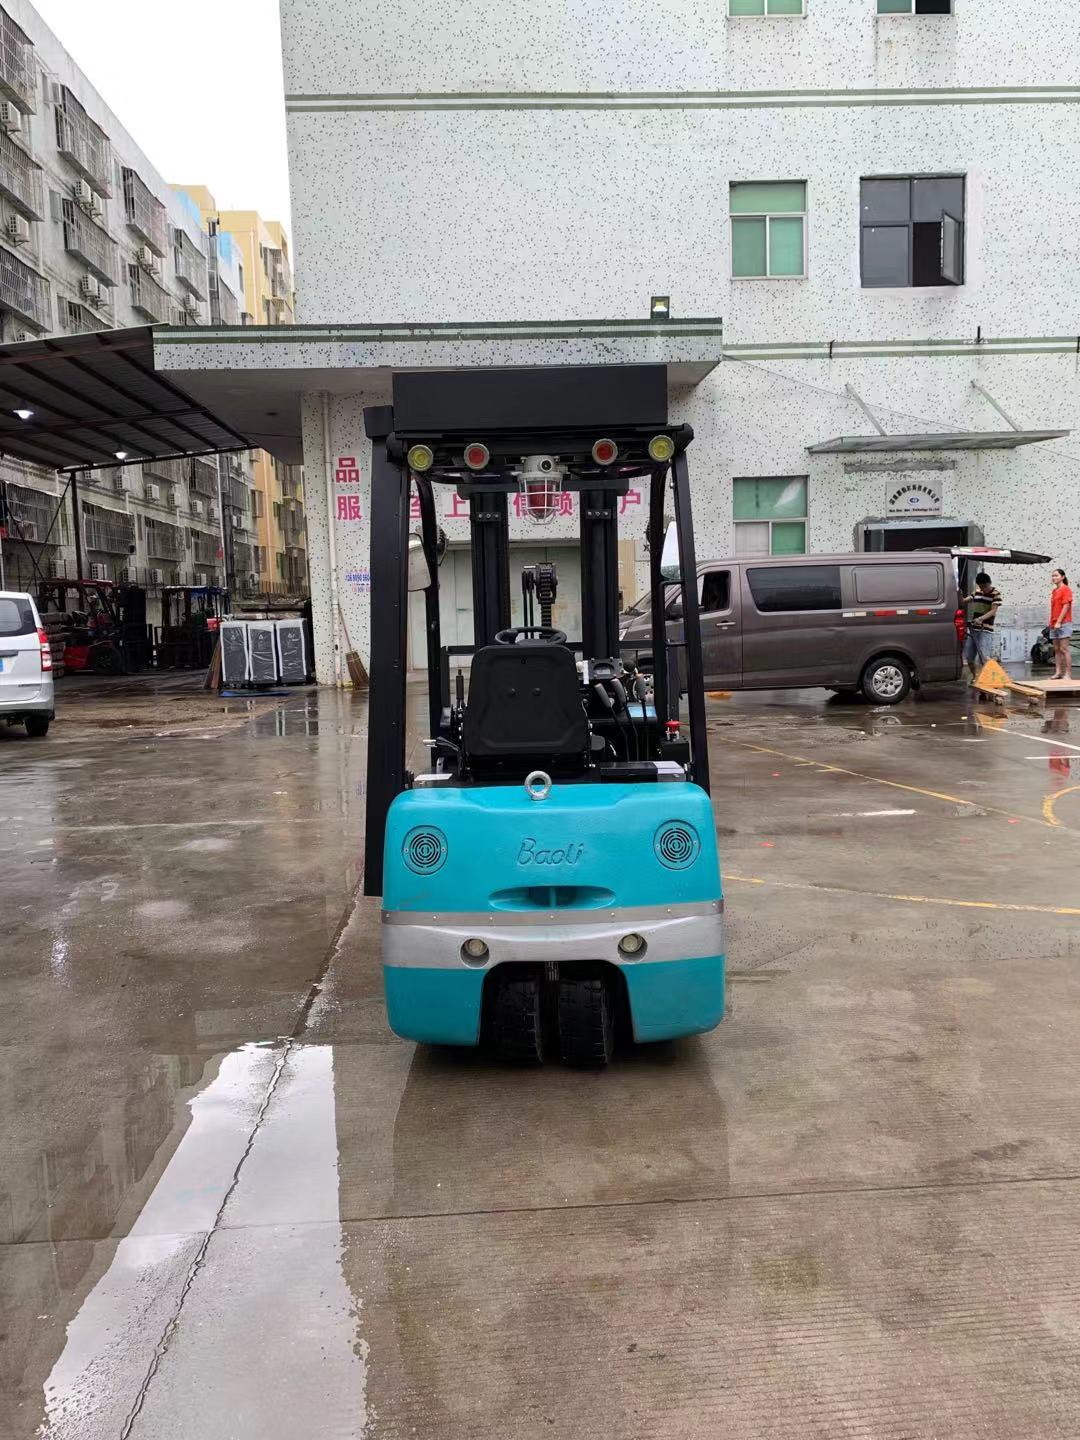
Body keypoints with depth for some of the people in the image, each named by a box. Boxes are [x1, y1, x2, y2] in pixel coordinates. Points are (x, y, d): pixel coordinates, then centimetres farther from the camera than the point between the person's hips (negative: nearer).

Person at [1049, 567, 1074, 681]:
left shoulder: (1065, 589, -6)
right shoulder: (1054, 591, 16)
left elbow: (1066, 606, -13)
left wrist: (1059, 622, -17)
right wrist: (1051, 622, 12)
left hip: (1063, 623, -8)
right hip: (1054, 625, 8)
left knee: (1064, 649, -9)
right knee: (1057, 649, 7)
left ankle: (1068, 674, -9)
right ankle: (1058, 672, 8)